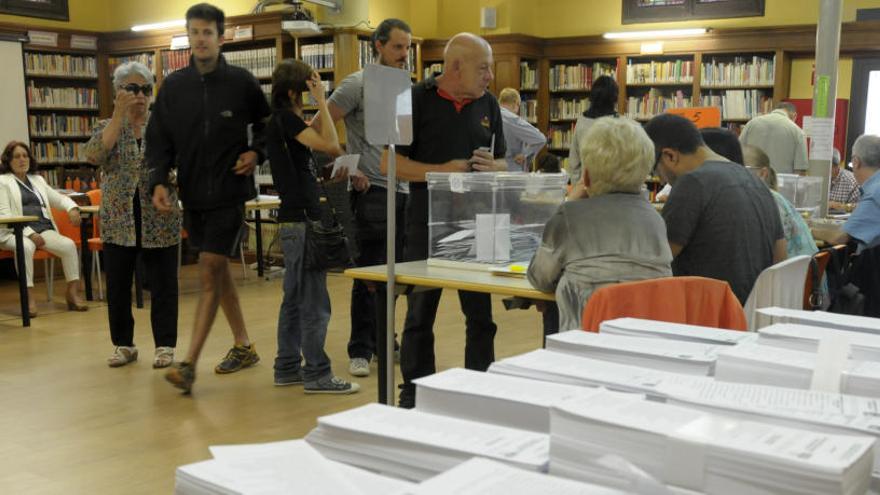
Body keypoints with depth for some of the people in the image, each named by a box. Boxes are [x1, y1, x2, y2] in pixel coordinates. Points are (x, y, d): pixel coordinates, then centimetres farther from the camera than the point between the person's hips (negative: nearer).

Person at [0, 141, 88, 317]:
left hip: (44, 229, 5)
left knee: (69, 245, -23)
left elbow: (59, 198, 28)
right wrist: (29, 233, -19)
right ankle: (29, 297, -34)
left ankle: (72, 292, -16)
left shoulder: (37, 179, 25)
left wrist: (72, 208, 1)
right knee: (26, 247, -38)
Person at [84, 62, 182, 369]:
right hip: (118, 222, 1)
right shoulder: (107, 126, 6)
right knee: (117, 286, 7)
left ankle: (165, 346, 12)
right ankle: (123, 344, 21)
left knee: (163, 285, 2)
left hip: (159, 222, -1)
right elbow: (94, 155, -15)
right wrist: (119, 114, -17)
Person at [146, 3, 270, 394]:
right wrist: (159, 180, -9)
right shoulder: (173, 86, 4)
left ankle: (189, 364, -11)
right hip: (192, 194, 4)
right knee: (219, 272, 13)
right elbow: (159, 139, 4)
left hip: (229, 192, -4)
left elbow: (268, 125, 11)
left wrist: (256, 153, -5)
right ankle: (243, 346, 28)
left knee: (210, 273, -10)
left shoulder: (241, 82, -2)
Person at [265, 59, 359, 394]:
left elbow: (327, 146, 25)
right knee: (315, 303, -6)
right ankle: (316, 375, 0)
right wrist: (321, 101, -17)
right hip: (301, 219, -10)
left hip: (293, 219, 10)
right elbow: (330, 145, -24)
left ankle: (287, 368, 21)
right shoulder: (286, 118, -13)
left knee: (294, 299, 14)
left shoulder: (282, 119, 15)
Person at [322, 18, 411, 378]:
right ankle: (360, 351, 8)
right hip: (373, 191, -6)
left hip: (405, 191, 7)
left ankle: (383, 341, 24)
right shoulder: (358, 85, -7)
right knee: (370, 276, -2)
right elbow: (318, 129, -9)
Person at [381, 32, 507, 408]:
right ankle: (414, 393, 20)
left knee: (481, 314, 7)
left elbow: (502, 163, 15)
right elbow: (389, 163, -8)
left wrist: (492, 167, -9)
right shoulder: (417, 99, -5)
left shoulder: (488, 104, 8)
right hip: (427, 224, -3)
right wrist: (442, 171, -19)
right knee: (420, 314, 7)